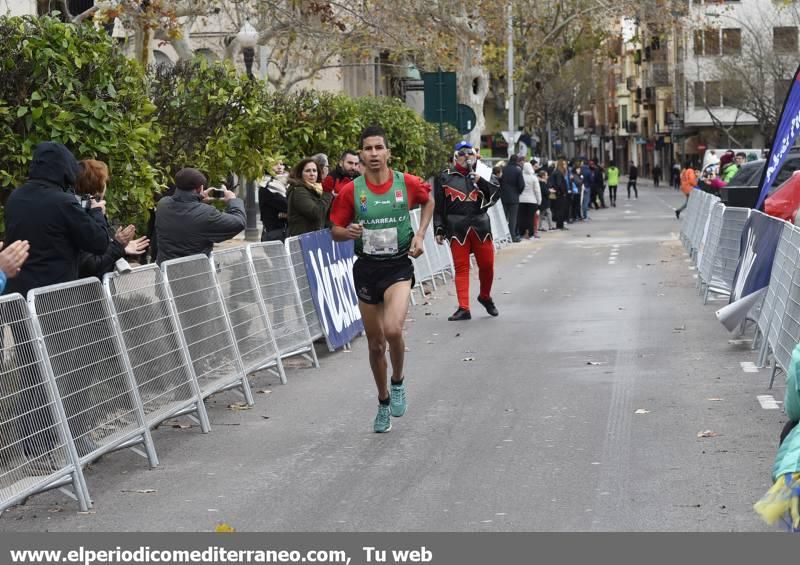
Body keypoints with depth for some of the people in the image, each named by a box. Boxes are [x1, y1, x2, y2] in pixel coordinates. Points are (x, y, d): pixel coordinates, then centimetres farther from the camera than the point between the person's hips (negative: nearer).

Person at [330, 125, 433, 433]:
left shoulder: (407, 183, -6)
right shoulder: (351, 191, -6)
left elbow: (428, 201, 16)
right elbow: (335, 231, 2)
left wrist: (420, 234, 4)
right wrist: (349, 232, -20)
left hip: (398, 267, -2)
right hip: (367, 268, 2)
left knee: (393, 330, -25)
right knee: (375, 343, 10)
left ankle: (398, 383, 4)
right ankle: (384, 402, 31)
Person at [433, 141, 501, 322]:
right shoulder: (445, 177, 6)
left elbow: (496, 193, -2)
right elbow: (438, 206, 6)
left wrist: (480, 181, -15)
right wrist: (439, 230, 1)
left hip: (480, 225, 2)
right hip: (457, 228, -2)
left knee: (487, 265, 4)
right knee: (461, 267, -2)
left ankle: (485, 297, 29)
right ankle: (463, 308, -1)